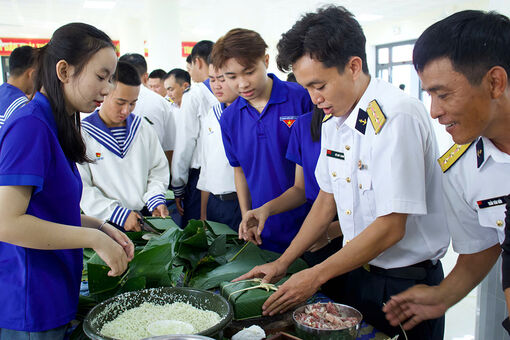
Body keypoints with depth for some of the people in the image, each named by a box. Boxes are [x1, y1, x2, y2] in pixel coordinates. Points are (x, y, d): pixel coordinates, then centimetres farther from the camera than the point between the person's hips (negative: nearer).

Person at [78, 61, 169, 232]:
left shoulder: (143, 128, 11)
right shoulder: (82, 134, -2)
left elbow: (158, 171, 16)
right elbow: (81, 188, -7)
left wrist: (155, 199, -2)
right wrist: (119, 214, -13)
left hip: (144, 217, 3)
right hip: (104, 224, -3)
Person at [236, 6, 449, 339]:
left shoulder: (398, 117, -24)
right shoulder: (334, 123, 3)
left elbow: (390, 227, -24)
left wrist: (316, 275, -17)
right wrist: (282, 263, 8)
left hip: (405, 283, -7)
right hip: (359, 272, 7)